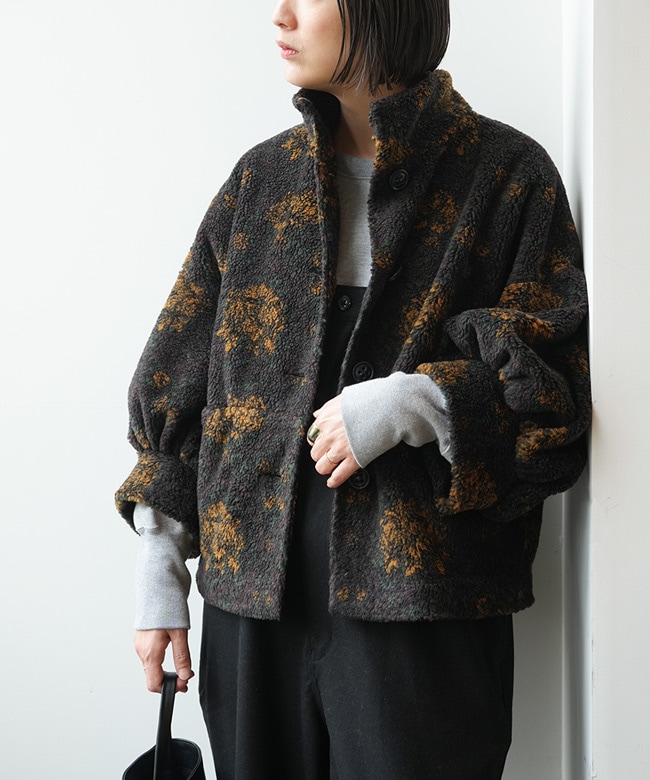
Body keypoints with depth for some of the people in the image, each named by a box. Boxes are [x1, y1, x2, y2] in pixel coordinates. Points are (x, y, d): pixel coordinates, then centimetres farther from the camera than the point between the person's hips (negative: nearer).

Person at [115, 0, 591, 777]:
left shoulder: (508, 175, -2)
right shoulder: (263, 178, 9)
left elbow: (560, 386, -4)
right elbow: (178, 378, 10)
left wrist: (416, 402, -20)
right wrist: (159, 577, 6)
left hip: (423, 603, -3)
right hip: (254, 592, 4)